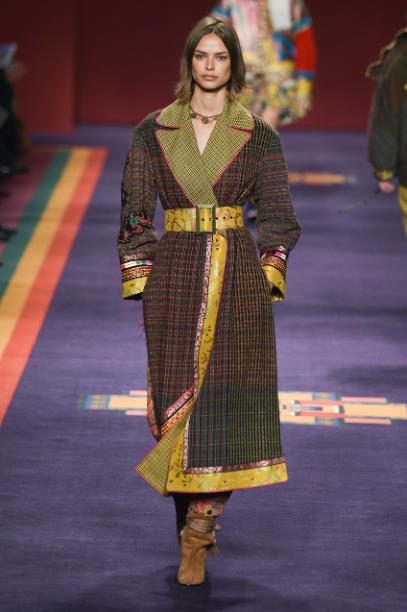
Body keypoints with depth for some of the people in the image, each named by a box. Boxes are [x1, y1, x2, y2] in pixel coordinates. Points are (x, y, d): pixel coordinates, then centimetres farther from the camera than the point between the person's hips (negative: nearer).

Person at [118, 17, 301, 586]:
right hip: (175, 274, 1)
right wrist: (140, 279, 0)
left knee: (228, 397, -6)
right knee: (177, 396, 3)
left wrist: (267, 276, -2)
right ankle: (196, 531, 16)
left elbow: (279, 215, 8)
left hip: (238, 276, -1)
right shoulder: (154, 132, 6)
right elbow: (135, 212, 7)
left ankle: (196, 528, -1)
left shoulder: (258, 136, 4)